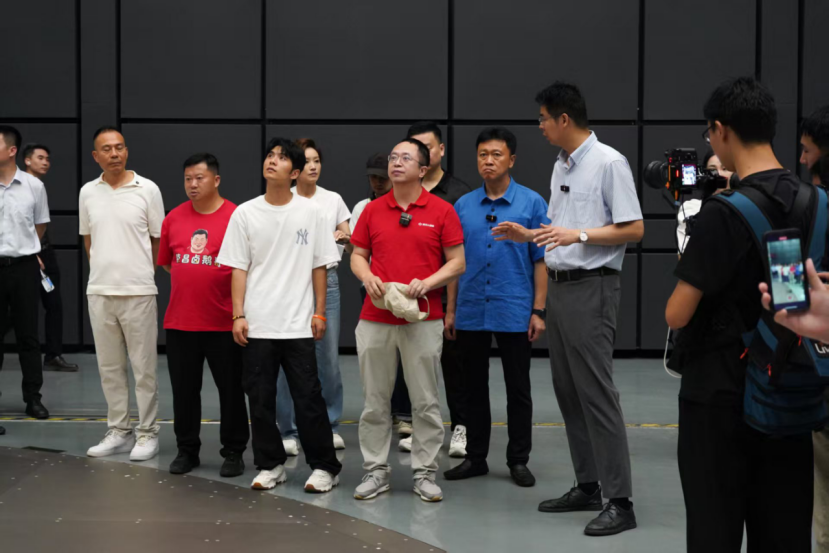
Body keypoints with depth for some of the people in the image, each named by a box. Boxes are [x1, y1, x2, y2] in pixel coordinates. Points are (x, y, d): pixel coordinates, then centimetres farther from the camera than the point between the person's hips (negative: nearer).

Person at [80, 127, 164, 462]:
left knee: (144, 368, 2)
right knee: (109, 367, 11)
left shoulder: (147, 190, -4)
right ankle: (118, 431, 21)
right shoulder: (87, 193, 6)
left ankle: (147, 434, 11)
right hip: (99, 292, 4)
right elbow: (89, 240, 17)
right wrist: (105, 271, 11)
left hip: (138, 292, -4)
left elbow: (158, 240, 2)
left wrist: (137, 274, 6)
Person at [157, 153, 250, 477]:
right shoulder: (174, 219, 5)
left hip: (224, 323, -3)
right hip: (180, 322, 4)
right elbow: (165, 261, 14)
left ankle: (233, 452, 19)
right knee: (184, 390, 11)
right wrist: (192, 283, 10)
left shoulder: (235, 217, -8)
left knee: (231, 390, 6)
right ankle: (187, 450, 25)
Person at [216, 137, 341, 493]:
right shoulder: (245, 214, 3)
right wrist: (238, 316, -3)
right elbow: (238, 269, 3)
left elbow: (319, 266, 4)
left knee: (308, 398, 0)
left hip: (299, 324, -1)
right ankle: (270, 466, 21)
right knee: (260, 399, 7)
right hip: (256, 324, 1)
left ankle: (324, 467, 12)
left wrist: (319, 313, 0)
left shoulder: (311, 213, 2)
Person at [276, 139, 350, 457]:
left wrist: (346, 239, -12)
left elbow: (349, 244, 10)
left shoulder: (334, 200, 9)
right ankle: (289, 431, 6)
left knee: (328, 357, 3)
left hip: (327, 281, 2)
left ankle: (330, 426, 16)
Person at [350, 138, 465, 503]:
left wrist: (426, 283, -15)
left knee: (425, 401, 3)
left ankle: (425, 474, 12)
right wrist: (368, 278, -8)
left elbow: (457, 262, 0)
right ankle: (376, 472, 16)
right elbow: (357, 255, 13)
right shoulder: (372, 210, 8)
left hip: (423, 319, -2)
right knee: (374, 401, 7)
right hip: (375, 319, 3)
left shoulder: (441, 211, 0)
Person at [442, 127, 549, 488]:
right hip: (470, 313, 3)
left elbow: (541, 260, -3)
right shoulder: (463, 206, 7)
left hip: (514, 313, -3)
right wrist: (450, 310, 6)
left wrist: (538, 311, -9)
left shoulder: (532, 203, -2)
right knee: (474, 389, 11)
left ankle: (518, 461, 17)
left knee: (518, 390, 6)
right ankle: (475, 457, 22)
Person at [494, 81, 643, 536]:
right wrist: (529, 236, 10)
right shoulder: (560, 167, 16)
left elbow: (633, 229, -14)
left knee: (596, 393, -11)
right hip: (559, 286, 9)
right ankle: (587, 487, 19)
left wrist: (578, 234, -22)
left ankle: (619, 502, -7)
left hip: (591, 288, -9)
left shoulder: (609, 163, -10)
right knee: (567, 392, 11)